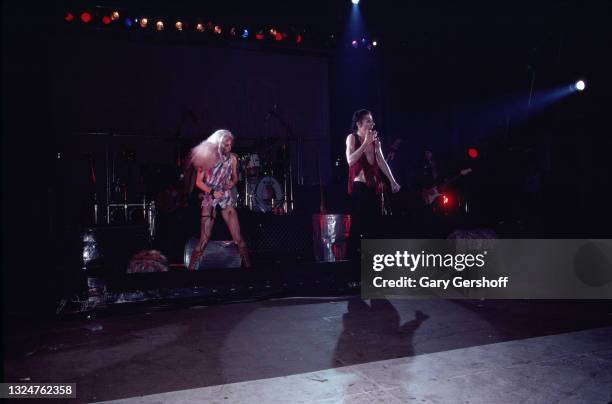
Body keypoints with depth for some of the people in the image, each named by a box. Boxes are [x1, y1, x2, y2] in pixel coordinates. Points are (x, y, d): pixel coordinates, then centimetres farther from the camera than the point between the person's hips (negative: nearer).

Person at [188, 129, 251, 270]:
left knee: (238, 238, -3)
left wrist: (232, 183, -8)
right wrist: (212, 192, -17)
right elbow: (199, 182, -3)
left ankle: (248, 266, 6)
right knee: (204, 240, -5)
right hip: (210, 200, -2)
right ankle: (191, 268, 7)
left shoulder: (232, 158, 2)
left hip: (227, 199, 2)